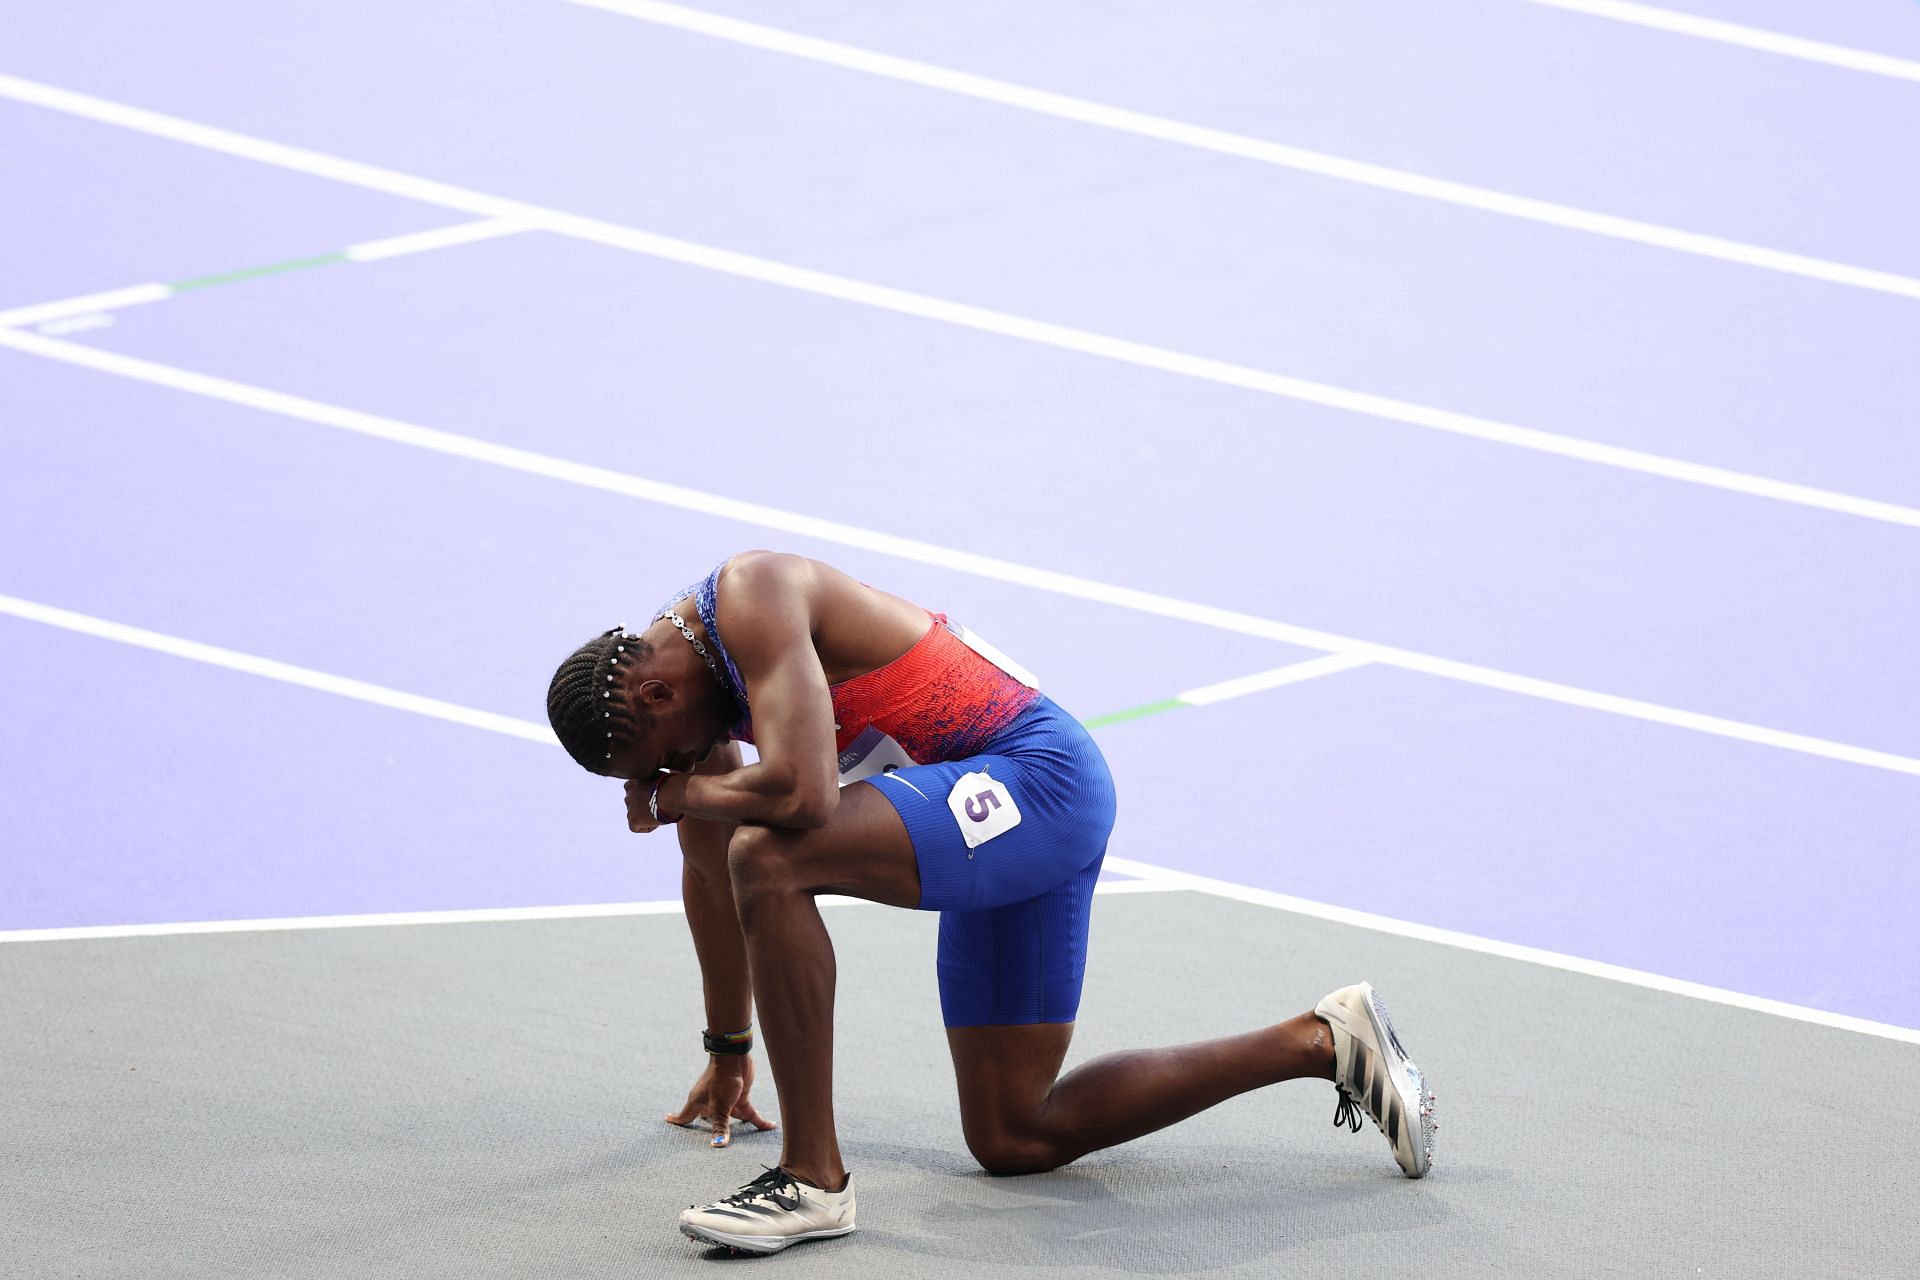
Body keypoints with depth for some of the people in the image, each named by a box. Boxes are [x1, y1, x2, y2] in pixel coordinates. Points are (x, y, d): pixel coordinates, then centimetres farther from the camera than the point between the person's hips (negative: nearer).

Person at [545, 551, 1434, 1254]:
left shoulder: (751, 600, -20)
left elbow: (801, 794, -33)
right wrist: (727, 1051, 33)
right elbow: (709, 875, 25)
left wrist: (671, 792, -13)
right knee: (1012, 1139, 10)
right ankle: (1318, 1043, 18)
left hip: (1036, 775, -11)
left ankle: (814, 1179, -22)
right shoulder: (671, 674, 11)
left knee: (770, 859, -29)